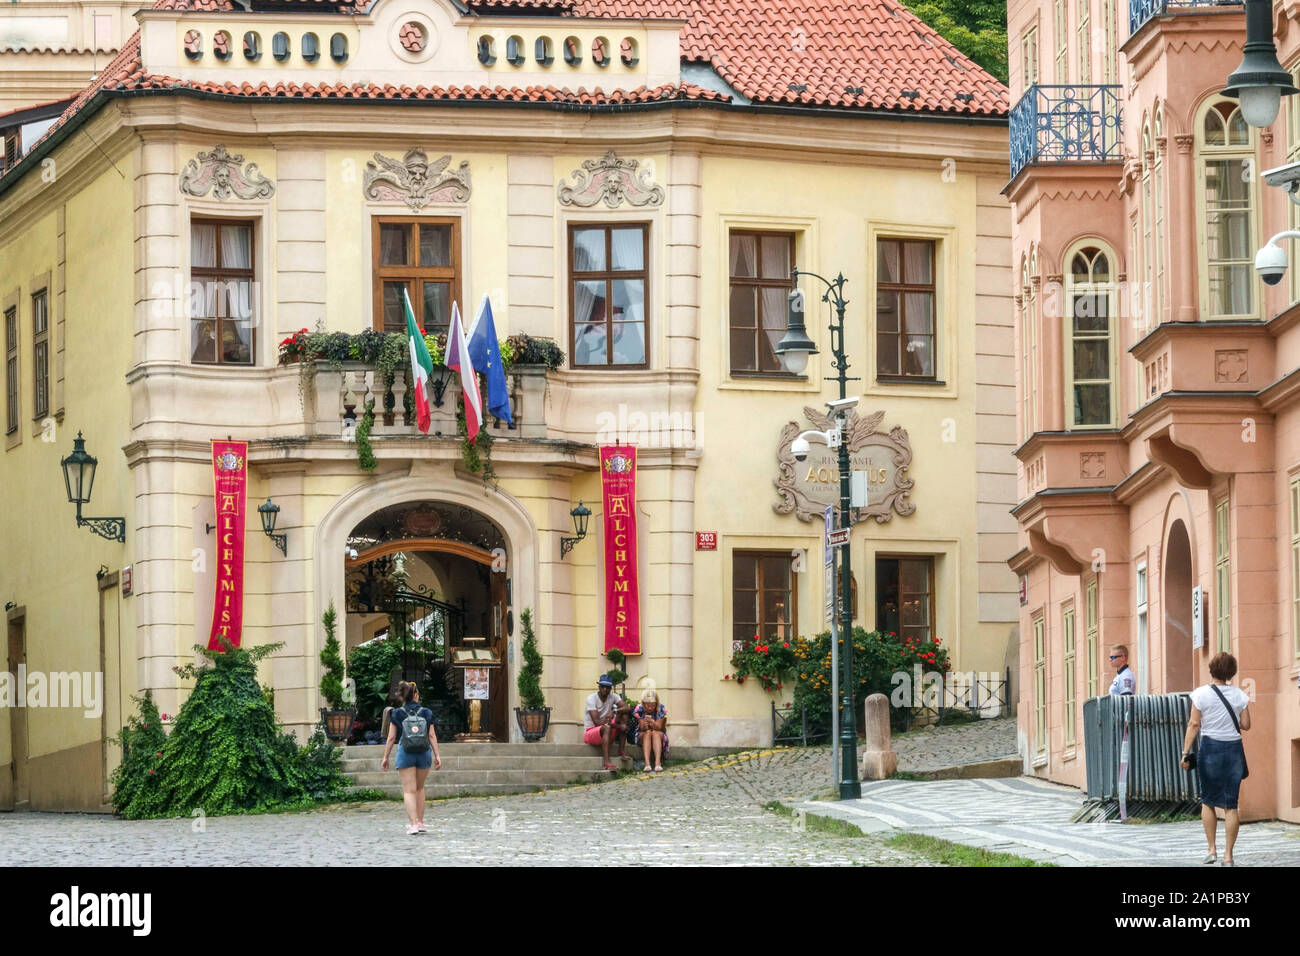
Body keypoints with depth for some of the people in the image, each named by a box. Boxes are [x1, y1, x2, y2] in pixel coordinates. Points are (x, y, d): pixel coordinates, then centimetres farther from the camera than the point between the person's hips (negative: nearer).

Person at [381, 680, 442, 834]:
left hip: (405, 753, -2)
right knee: (420, 788, 18)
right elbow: (432, 736, 0)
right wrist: (437, 755, 3)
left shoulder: (397, 714, 0)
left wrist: (386, 757, 6)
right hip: (424, 753, 2)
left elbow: (391, 737, 0)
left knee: (409, 790, -2)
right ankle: (420, 822, 20)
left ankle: (414, 824, -14)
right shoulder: (426, 713, 3)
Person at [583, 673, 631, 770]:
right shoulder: (592, 698, -15)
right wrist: (618, 726, -25)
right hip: (590, 732, -6)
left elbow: (627, 708, -11)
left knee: (623, 715, -9)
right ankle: (606, 764, -51)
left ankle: (622, 751, -13)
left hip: (607, 734, 6)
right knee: (606, 728, -37)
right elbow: (597, 722, -22)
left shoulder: (613, 697, 2)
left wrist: (614, 711, -30)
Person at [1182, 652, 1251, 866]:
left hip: (1211, 748, -2)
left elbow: (1194, 724, -8)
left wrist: (1185, 753, -5)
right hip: (1234, 748, 2)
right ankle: (1228, 856, 1)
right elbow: (1245, 725, 3)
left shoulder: (1202, 694, -6)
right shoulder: (1239, 695, 1)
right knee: (1231, 805, 4)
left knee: (1208, 801, 14)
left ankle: (1211, 850, 9)